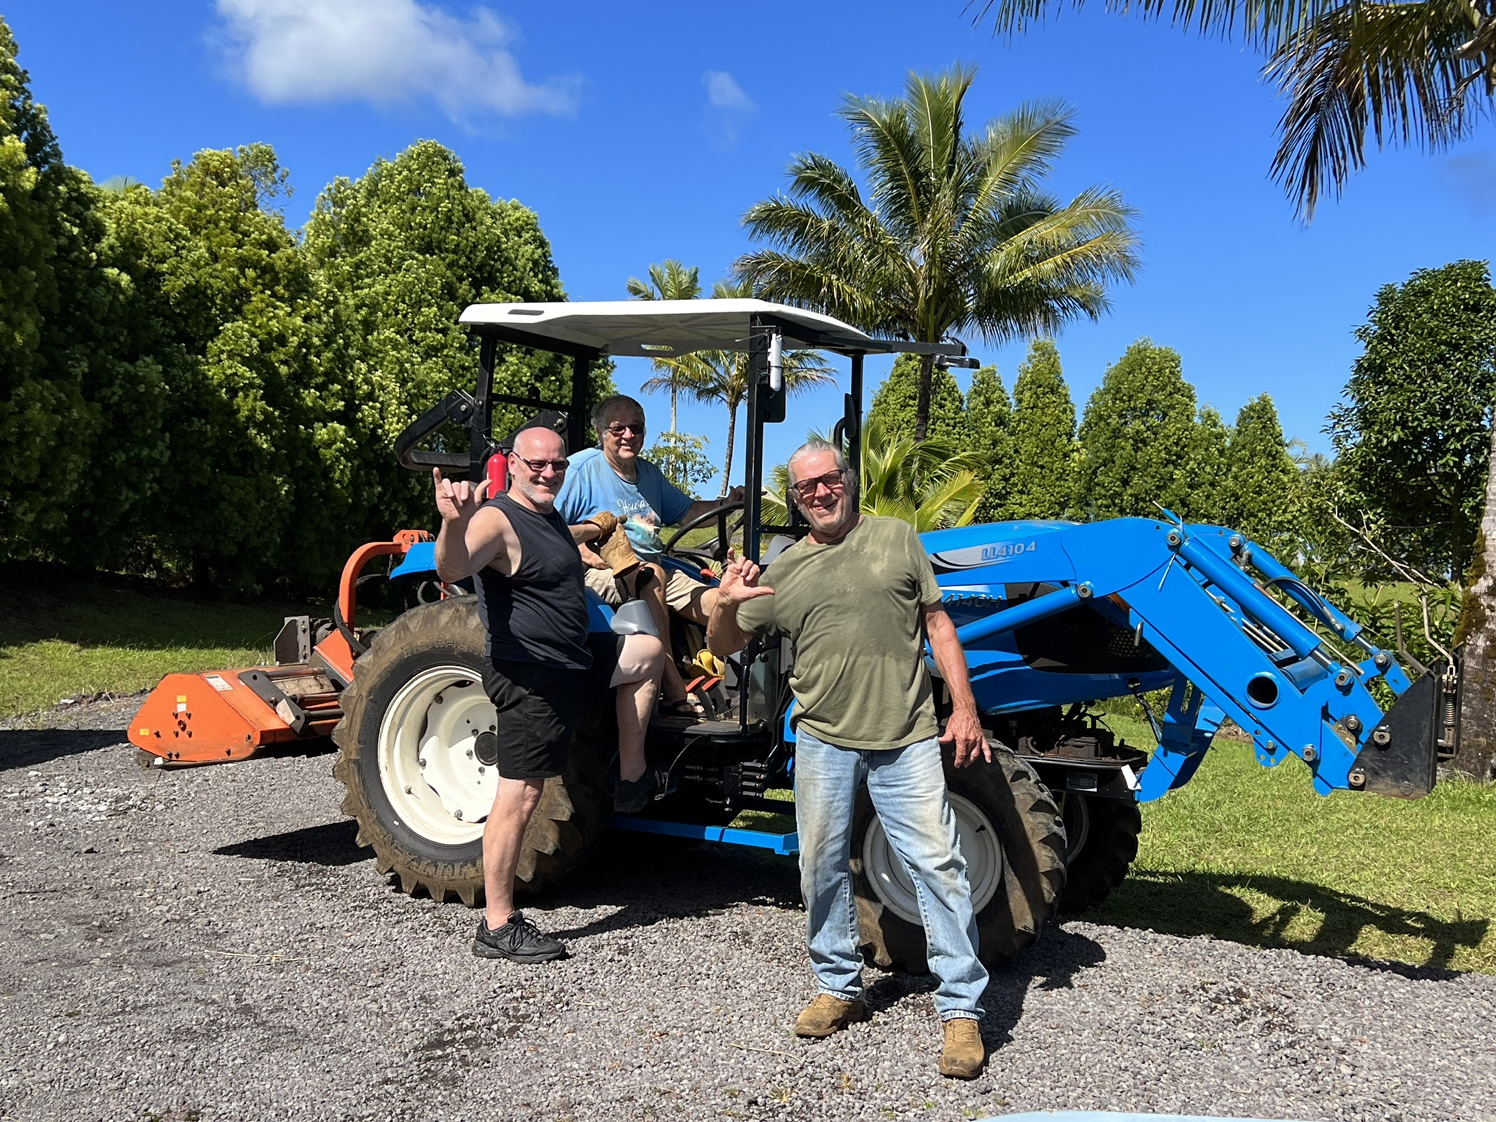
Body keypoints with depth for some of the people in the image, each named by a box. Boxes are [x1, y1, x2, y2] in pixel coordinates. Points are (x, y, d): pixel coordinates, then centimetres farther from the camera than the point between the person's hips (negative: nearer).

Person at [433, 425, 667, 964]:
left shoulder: (550, 517, 12)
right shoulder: (498, 521, -18)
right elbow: (452, 568, -40)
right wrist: (453, 525, -58)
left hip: (572, 660, 10)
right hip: (532, 676, -10)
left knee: (649, 651, 25)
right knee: (520, 797, -6)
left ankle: (632, 778, 28)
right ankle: (497, 927, 4)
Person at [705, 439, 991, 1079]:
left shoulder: (897, 539, 6)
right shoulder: (783, 571, 8)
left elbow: (938, 623, 7)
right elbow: (724, 647, 10)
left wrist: (965, 709, 0)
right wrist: (726, 605, -13)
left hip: (906, 740, -2)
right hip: (824, 741, 2)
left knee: (937, 864, -5)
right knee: (822, 869, 8)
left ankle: (961, 1009, 5)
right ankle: (839, 988, 27)